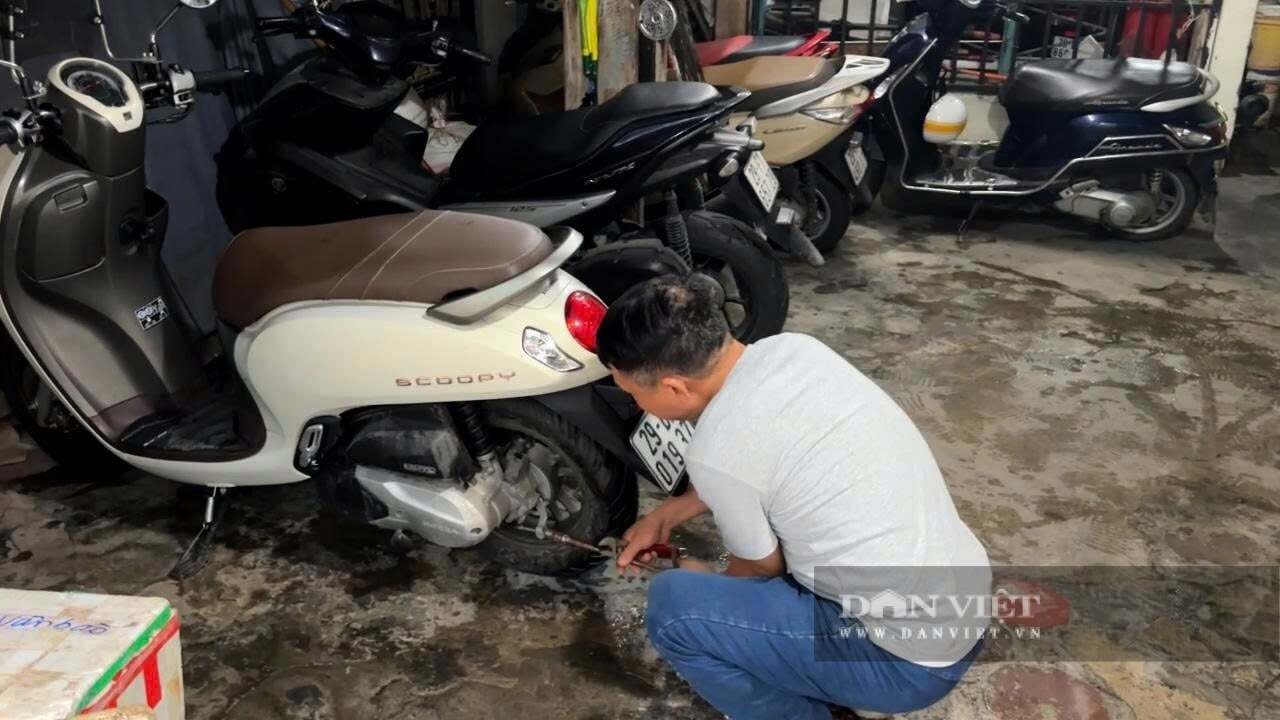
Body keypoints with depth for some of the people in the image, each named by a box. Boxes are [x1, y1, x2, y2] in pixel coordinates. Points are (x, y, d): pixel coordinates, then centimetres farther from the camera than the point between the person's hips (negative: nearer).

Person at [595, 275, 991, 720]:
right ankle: (833, 681, 25)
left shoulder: (717, 448, -23)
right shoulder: (794, 348, 0)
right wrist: (664, 516, 22)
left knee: (671, 606, -10)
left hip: (911, 661, -8)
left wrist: (706, 583, 18)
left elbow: (761, 569, -3)